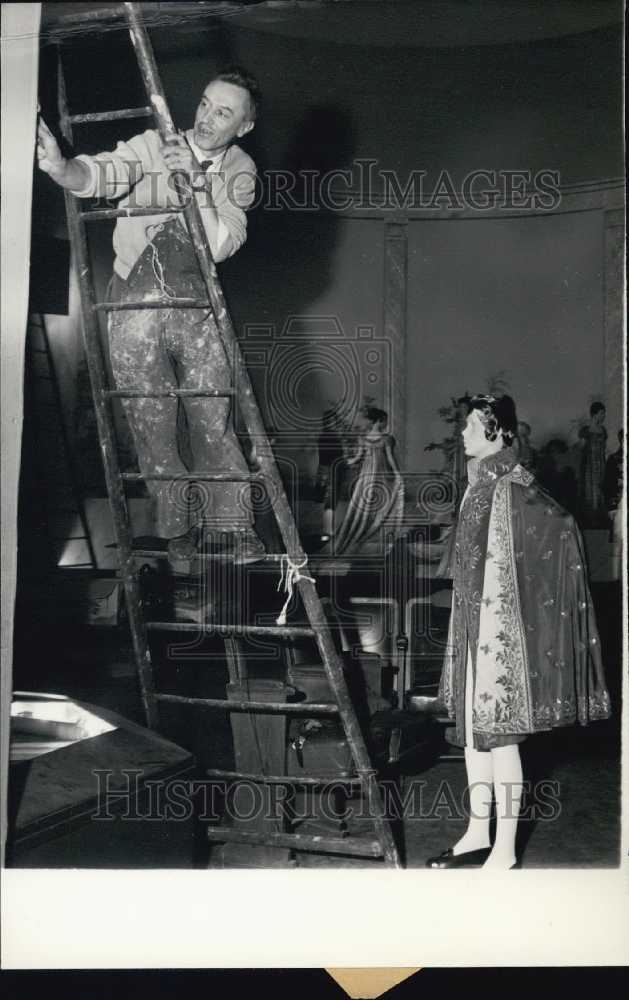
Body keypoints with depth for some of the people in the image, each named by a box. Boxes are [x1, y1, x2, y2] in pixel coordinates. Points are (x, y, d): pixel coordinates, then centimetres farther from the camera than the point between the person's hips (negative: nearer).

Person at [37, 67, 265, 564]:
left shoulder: (240, 169, 3)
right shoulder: (153, 146, -3)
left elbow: (223, 244, -9)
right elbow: (101, 175, -21)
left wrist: (196, 183, -21)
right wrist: (61, 166, -42)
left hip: (195, 301, 1)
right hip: (135, 299, -1)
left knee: (214, 420, -4)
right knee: (152, 424, 2)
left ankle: (231, 528, 8)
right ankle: (178, 531, 16)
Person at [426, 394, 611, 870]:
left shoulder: (510, 482, -14)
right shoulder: (482, 482, 13)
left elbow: (562, 526, -23)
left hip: (499, 625, -9)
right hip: (475, 623, 9)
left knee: (498, 732, -3)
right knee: (473, 728, 13)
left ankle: (505, 849, 7)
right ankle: (478, 835, 23)